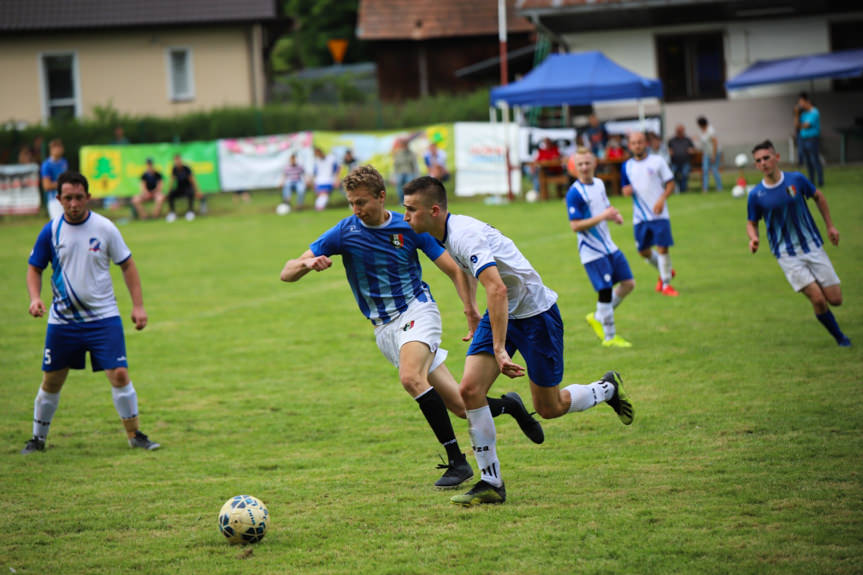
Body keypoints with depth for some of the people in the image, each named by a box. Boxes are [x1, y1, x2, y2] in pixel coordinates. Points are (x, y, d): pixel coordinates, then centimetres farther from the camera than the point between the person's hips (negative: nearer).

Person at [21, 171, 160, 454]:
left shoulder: (105, 228, -5)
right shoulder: (51, 231, -3)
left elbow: (127, 266, 4)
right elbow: (34, 268, 8)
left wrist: (138, 305, -3)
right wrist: (35, 298, -10)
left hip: (103, 317, -1)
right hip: (62, 319, 1)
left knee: (119, 375, -9)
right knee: (51, 382, 7)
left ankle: (134, 434, 5)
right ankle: (38, 439, 24)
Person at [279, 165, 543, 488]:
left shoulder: (409, 228, -4)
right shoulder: (344, 232, -3)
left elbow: (455, 271, 2)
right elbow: (287, 274, -5)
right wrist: (308, 263, -28)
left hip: (417, 311, -3)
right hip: (385, 329, 3)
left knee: (410, 377, -34)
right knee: (461, 406, -2)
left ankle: (457, 460, -26)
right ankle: (509, 405, 30)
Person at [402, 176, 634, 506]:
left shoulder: (465, 235, -31)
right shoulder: (446, 234, -1)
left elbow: (497, 289, -41)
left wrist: (499, 349, -42)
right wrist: (472, 315, 34)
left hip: (535, 312, -8)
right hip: (502, 313, 8)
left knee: (548, 408, 4)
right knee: (470, 389, -10)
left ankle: (607, 389, 35)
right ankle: (491, 484, -4)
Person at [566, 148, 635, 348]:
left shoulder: (599, 184, 7)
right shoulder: (574, 193, -17)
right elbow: (575, 226, -22)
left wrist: (615, 214, 1)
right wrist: (603, 216, -26)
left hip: (609, 246, 8)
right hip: (592, 252, -8)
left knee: (628, 284, 9)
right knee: (606, 292, -7)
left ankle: (598, 317, 24)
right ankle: (609, 337, 6)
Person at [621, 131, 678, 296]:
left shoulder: (657, 161, -1)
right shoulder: (627, 166, 9)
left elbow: (670, 184, -1)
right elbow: (625, 188, 16)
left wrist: (662, 199, -17)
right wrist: (626, 190, -8)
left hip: (659, 214, -4)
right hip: (640, 215, 4)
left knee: (662, 248, -9)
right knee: (643, 251, 7)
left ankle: (666, 284, 4)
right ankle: (666, 271, 33)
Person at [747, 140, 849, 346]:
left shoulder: (796, 179, -5)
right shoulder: (756, 194, -8)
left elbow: (818, 197, 14)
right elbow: (752, 223, 7)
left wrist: (830, 226, 14)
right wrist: (753, 238, -15)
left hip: (812, 246, 2)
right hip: (787, 255, -2)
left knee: (835, 299, -2)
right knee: (818, 299, -16)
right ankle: (839, 337, 6)